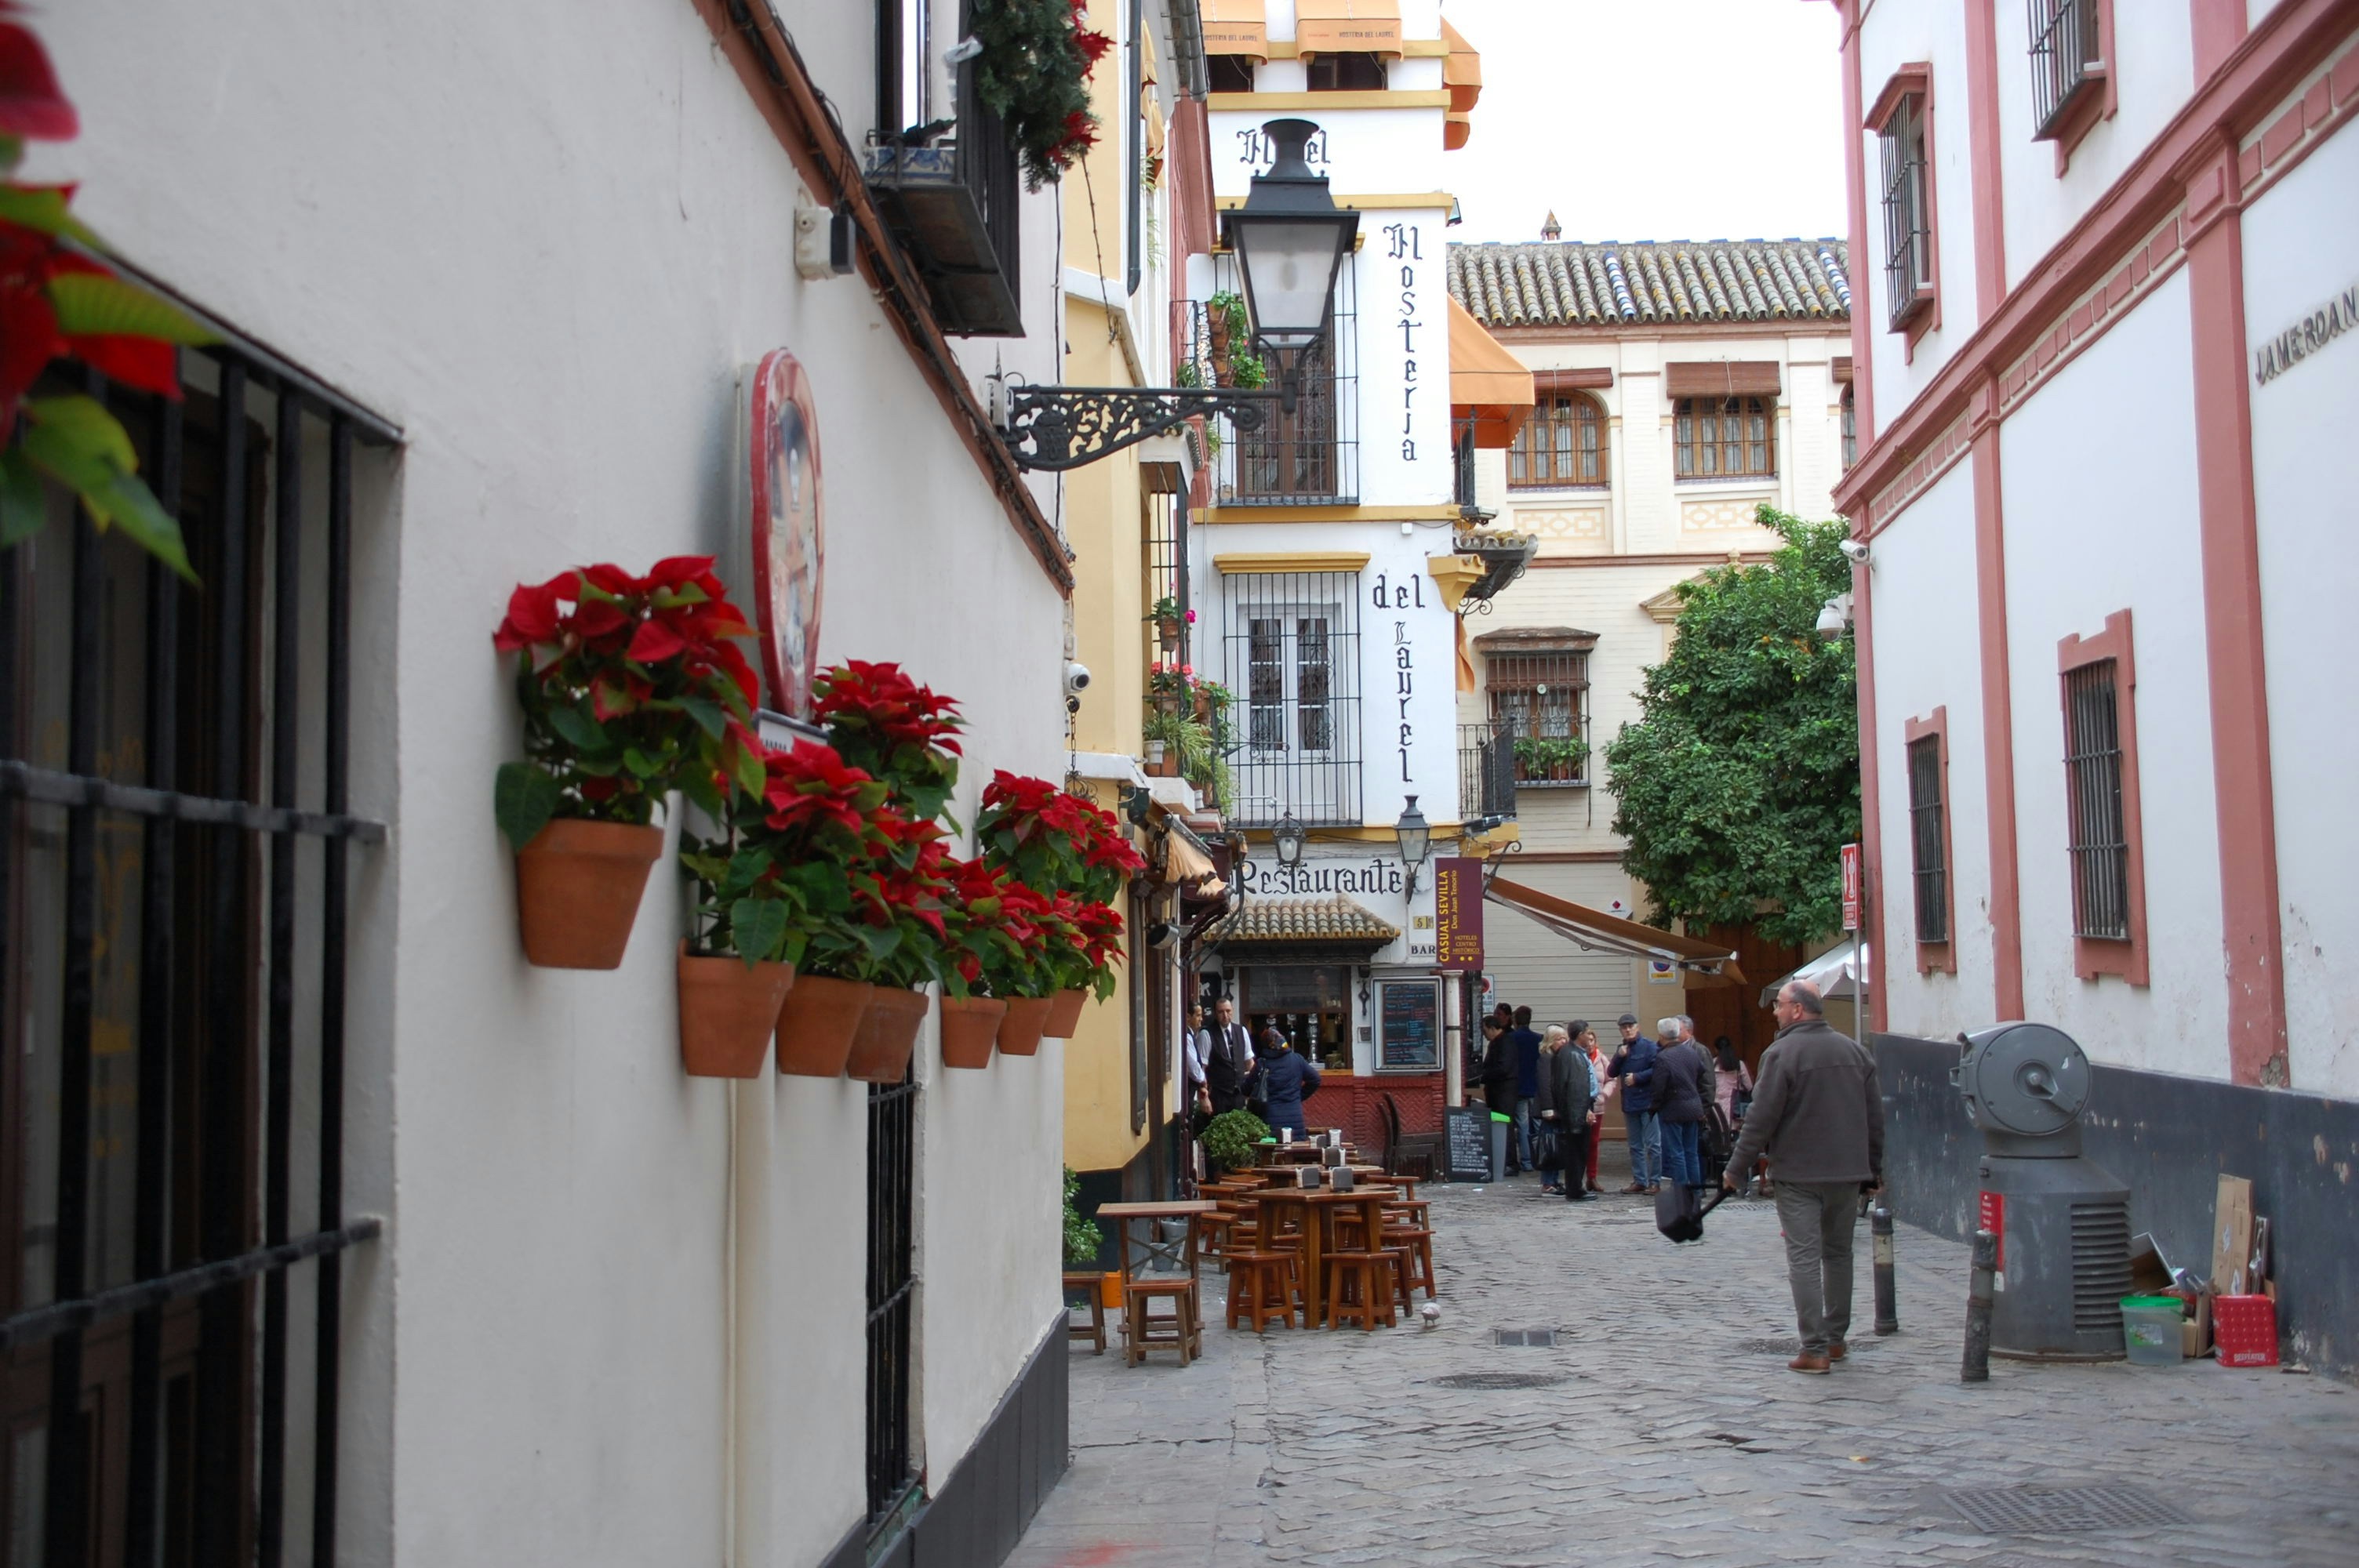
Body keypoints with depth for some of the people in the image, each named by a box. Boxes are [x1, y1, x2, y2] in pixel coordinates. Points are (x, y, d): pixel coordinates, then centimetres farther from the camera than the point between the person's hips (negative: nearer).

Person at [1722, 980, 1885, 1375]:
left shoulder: (1781, 1053, -12)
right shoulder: (1854, 1051, 8)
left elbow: (1761, 1119, -13)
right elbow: (1876, 1116, 13)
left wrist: (1736, 1169, -5)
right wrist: (1873, 1169, 21)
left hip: (1798, 1174, -6)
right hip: (1847, 1172, 6)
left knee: (1804, 1258, -4)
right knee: (1839, 1253, 17)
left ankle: (1815, 1350, -7)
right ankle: (1836, 1339, 25)